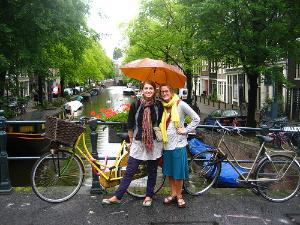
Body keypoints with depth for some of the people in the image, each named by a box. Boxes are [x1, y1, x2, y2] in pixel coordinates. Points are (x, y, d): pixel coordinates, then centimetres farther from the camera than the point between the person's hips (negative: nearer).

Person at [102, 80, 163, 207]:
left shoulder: (158, 106, -4)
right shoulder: (135, 105, -5)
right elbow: (130, 125, 3)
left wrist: (160, 138, 9)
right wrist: (131, 141, 8)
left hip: (154, 143, 1)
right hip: (138, 143, 0)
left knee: (152, 171, 11)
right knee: (129, 171, 1)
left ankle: (149, 196, 27)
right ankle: (117, 197, 8)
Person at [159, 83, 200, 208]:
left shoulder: (180, 104, -8)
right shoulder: (162, 107, 7)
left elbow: (196, 119, -6)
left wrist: (185, 130, -10)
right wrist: (159, 135, 7)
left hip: (178, 143, -5)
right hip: (166, 143, 5)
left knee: (178, 172, 2)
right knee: (169, 171, 13)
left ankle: (179, 196, 18)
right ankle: (173, 194, 27)